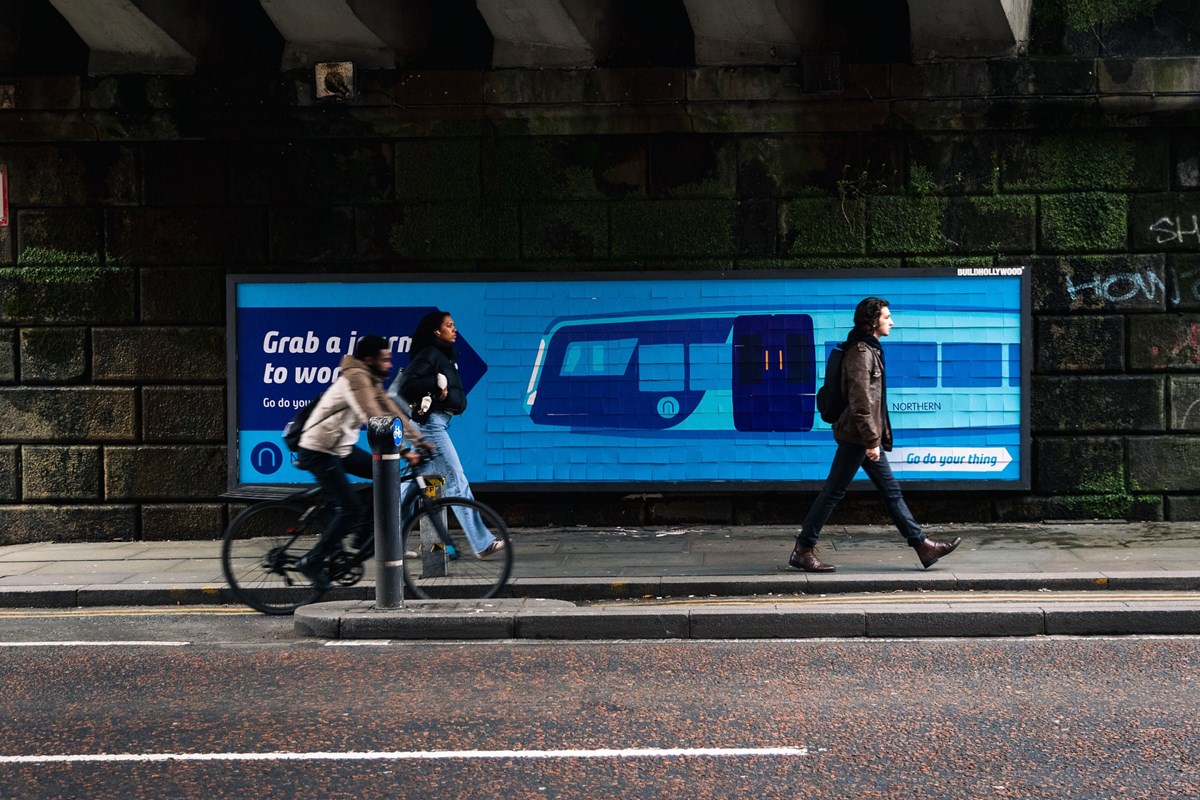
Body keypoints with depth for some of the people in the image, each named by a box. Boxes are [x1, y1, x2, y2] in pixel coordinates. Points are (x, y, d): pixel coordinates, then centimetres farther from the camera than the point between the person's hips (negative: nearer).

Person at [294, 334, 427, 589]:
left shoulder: (371, 381, 9)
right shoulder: (356, 377, -22)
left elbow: (392, 413, 8)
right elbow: (375, 420, -32)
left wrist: (420, 441, 1)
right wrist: (404, 450, -35)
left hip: (341, 447, 10)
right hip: (319, 451, -10)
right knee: (351, 508, -12)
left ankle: (363, 538, 12)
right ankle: (312, 562, 0)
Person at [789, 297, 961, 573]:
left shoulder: (870, 350, 16)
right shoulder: (861, 352, -15)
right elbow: (860, 401, -22)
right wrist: (872, 440, -22)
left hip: (867, 437, 10)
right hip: (857, 436, -10)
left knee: (892, 491, 11)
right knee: (833, 492, -4)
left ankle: (923, 546, 15)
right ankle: (803, 551, 2)